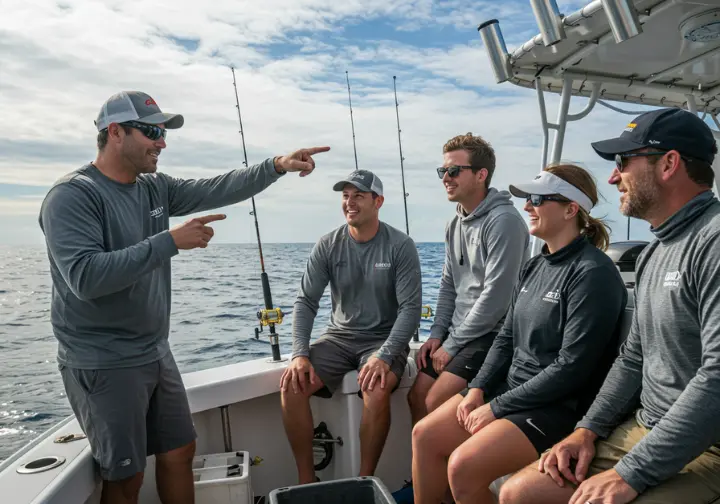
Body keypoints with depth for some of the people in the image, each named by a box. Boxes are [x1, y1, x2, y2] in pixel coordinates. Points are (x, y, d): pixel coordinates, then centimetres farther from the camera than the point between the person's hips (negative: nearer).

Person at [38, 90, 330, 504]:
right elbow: (85, 277, -27)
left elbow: (218, 190, 4)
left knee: (180, 452, 17)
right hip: (105, 364, -7)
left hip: (156, 353, 8)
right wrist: (170, 242, -28)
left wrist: (278, 166, -6)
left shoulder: (156, 187, 6)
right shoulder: (71, 196, -16)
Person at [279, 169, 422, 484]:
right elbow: (305, 302, -3)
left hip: (384, 339, -3)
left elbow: (411, 308, -14)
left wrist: (384, 356, -26)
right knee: (292, 384, -19)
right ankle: (306, 479, -2)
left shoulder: (400, 246, -10)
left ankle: (365, 482, -9)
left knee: (376, 391, -32)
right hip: (339, 337, 3)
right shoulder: (327, 246, -1)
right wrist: (299, 353, -17)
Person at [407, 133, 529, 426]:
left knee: (436, 403, -17)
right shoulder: (455, 224, 10)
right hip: (458, 332, 8)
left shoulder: (504, 221, -16)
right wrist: (437, 334, 4)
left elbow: (495, 296, -21)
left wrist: (452, 345, -14)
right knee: (416, 396, 3)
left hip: (491, 334, -8)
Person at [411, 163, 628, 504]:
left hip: (558, 406, -8)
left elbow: (572, 369, -22)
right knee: (425, 435, 1)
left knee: (463, 466, -22)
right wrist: (478, 388, -2)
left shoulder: (593, 273, -18)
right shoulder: (535, 265, 8)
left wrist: (497, 407, -17)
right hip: (510, 387, 8)